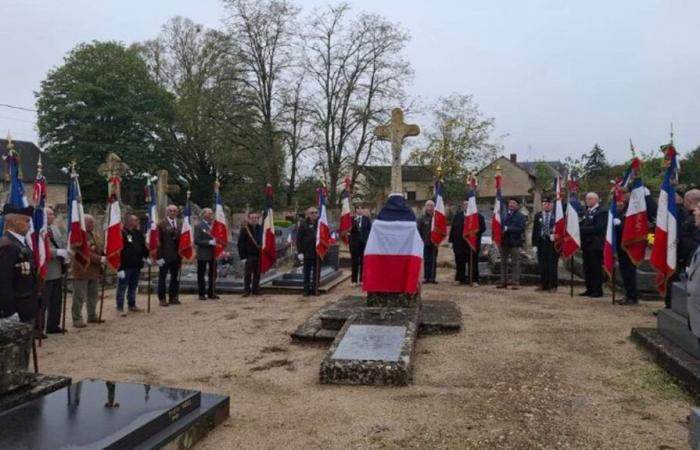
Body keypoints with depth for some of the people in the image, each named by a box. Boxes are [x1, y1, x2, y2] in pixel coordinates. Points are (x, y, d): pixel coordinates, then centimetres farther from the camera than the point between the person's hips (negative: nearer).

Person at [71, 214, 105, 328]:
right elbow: (85, 253, -21)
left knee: (93, 296, 15)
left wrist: (102, 262, 0)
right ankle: (77, 319, 3)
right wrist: (100, 259, -23)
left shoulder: (96, 236, 16)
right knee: (79, 297, -3)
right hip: (82, 270, -8)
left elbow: (100, 250, 19)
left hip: (94, 271, 8)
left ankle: (92, 316, 25)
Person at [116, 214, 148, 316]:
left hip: (136, 266, 8)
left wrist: (146, 256, 7)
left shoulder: (138, 233, 13)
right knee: (122, 287, -1)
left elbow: (143, 247, 22)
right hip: (125, 266, -7)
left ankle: (132, 305, 27)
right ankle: (120, 308, 4)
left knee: (133, 286, 16)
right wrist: (120, 267, -19)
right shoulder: (122, 233, -12)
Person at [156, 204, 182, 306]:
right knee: (162, 278, 4)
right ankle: (162, 299, 10)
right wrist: (159, 256, -12)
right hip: (165, 256, -5)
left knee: (175, 277, 9)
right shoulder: (161, 225, -5)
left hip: (177, 256, 5)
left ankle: (173, 297, 18)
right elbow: (158, 241, -8)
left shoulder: (180, 224, 10)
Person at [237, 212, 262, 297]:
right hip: (249, 255, -4)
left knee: (257, 274, 8)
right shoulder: (244, 229, -2)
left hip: (258, 255, 4)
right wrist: (242, 254, -11)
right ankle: (247, 290, 7)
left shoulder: (260, 228, 9)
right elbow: (240, 243, -5)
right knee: (248, 273, 1)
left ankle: (255, 289, 17)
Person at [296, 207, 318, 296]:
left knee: (316, 272, 9)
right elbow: (299, 239, -1)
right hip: (307, 253, -2)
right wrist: (300, 252, -8)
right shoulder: (304, 224, -1)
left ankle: (314, 289, 18)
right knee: (307, 272, 3)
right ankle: (306, 289, 10)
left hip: (318, 252, 2)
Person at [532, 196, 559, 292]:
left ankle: (553, 286, 5)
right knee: (542, 266, 6)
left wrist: (555, 235, -16)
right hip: (541, 243, 3)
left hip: (553, 243, -3)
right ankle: (543, 285, 14)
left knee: (552, 265, -2)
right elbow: (535, 230, 8)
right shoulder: (537, 216, 10)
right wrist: (534, 244, 2)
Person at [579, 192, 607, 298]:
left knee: (596, 268, -4)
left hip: (596, 245, -8)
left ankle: (597, 290, 2)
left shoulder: (602, 212, -8)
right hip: (586, 244, 8)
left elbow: (598, 228, -18)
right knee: (587, 268, 9)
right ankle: (589, 289, 16)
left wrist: (582, 229, -18)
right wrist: (579, 228, -3)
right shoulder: (586, 212, 18)